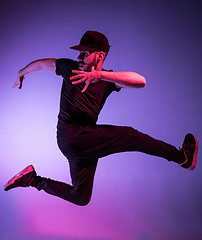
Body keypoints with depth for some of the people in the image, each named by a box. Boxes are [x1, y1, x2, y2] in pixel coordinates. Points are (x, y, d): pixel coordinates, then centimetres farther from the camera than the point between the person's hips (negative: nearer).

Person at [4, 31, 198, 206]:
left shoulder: (108, 79, 0)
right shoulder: (70, 68, -2)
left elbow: (140, 81, -22)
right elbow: (42, 63, 17)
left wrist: (99, 74, -36)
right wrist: (22, 73, 35)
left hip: (83, 142, 5)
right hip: (71, 136, -4)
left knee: (81, 198, 14)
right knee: (130, 136, -8)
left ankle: (33, 180, 21)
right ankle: (182, 157, 8)